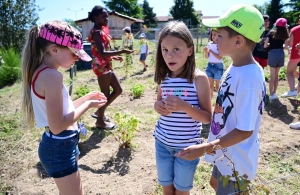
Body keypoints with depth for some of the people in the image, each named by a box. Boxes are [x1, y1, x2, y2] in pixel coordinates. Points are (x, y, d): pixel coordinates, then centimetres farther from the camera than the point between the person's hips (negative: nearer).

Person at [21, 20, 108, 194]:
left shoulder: (41, 72, 5)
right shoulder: (52, 76, -25)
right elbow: (57, 125, -27)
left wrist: (87, 97, 7)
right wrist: (88, 105, -17)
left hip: (59, 145, 10)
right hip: (59, 148, -10)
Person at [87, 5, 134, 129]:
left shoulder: (102, 31, 14)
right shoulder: (96, 32, -16)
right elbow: (102, 53, -26)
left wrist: (114, 57, 13)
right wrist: (122, 51, -27)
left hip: (107, 66, 10)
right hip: (101, 67, -10)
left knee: (118, 90, 16)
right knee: (105, 94, 1)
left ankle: (99, 112, 28)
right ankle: (100, 121, 19)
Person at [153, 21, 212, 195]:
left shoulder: (199, 78, -17)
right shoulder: (164, 78, -4)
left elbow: (207, 117, -14)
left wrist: (185, 106, -30)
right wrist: (157, 106, -11)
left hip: (187, 147, -4)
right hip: (162, 143, 4)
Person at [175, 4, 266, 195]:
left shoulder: (249, 78, -31)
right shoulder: (235, 68, -3)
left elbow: (245, 130, -28)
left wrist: (203, 149, -28)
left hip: (236, 160, -8)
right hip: (227, 154, 9)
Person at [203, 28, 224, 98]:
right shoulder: (209, 44, 4)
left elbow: (220, 57, -16)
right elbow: (207, 57, 4)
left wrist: (211, 50, -17)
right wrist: (206, 51, -16)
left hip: (218, 66, -5)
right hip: (210, 66, 5)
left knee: (218, 86, 4)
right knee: (210, 85, 10)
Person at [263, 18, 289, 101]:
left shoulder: (271, 33, 1)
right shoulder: (285, 34, 5)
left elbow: (265, 45, -3)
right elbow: (286, 47, -1)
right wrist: (288, 49, 22)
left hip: (272, 54, -2)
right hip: (281, 54, 2)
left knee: (272, 75, 5)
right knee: (276, 75, 15)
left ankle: (271, 94, 4)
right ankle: (274, 93, 23)